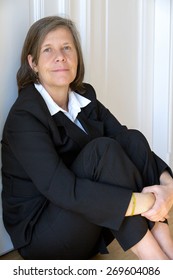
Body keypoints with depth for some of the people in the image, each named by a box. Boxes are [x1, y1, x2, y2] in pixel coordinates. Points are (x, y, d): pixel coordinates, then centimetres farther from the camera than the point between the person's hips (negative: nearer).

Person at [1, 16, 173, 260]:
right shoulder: (24, 116, -19)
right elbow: (63, 190, -30)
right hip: (40, 234, -7)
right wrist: (143, 202, -32)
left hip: (91, 221, 7)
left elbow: (126, 139, -7)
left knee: (134, 140, -13)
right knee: (103, 149, -28)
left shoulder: (85, 97, 4)